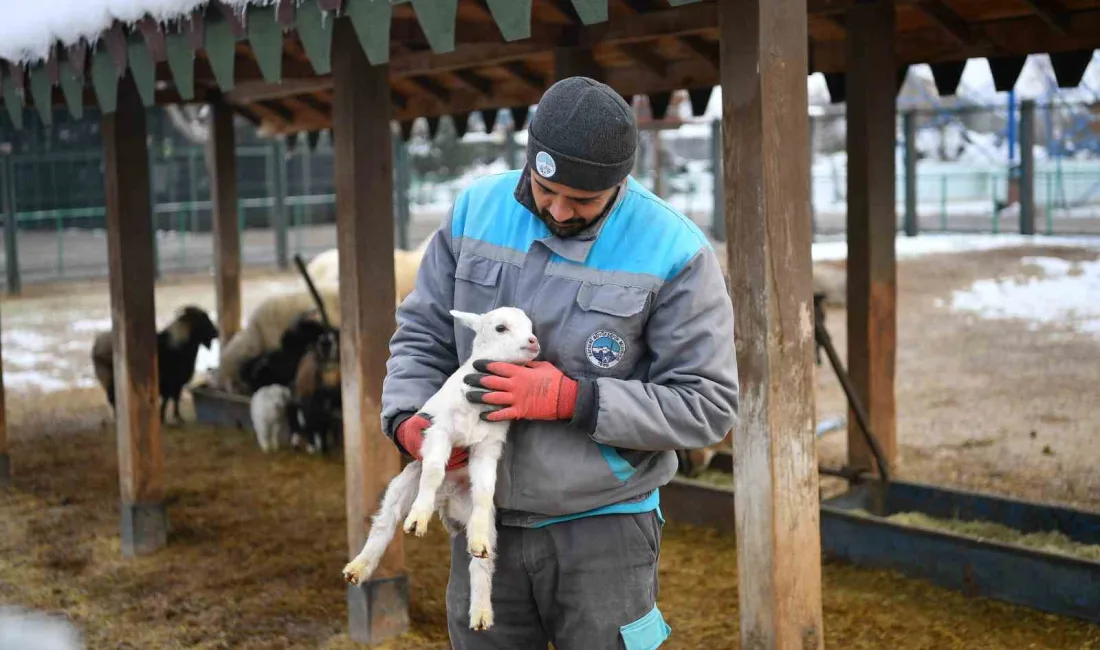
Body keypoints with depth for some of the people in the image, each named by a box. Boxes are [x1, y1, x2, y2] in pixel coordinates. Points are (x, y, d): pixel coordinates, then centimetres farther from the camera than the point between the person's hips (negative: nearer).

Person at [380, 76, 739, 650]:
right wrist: (409, 421, -12)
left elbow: (707, 406, -13)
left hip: (602, 527, -3)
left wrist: (570, 399, -21)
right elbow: (423, 334, 7)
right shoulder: (476, 210, -2)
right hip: (487, 518, 4)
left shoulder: (673, 253, -14)